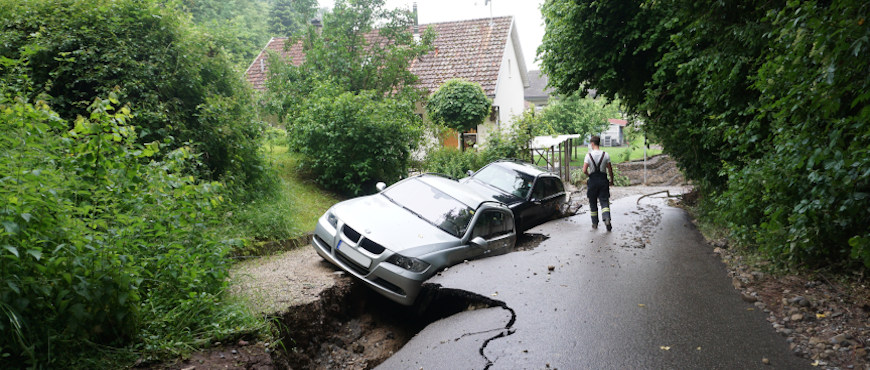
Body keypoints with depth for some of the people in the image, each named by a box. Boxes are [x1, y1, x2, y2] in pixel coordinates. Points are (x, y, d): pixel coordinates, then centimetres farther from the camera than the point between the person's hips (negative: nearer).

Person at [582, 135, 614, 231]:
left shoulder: (589, 155, -8)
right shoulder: (605, 155, -2)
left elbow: (584, 170, -13)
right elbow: (610, 169, 1)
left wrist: (589, 175, 7)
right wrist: (611, 180, 14)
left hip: (593, 180, -1)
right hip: (603, 180, 1)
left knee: (593, 203, 12)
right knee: (604, 201, 2)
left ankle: (595, 223, 18)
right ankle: (607, 219, -22)